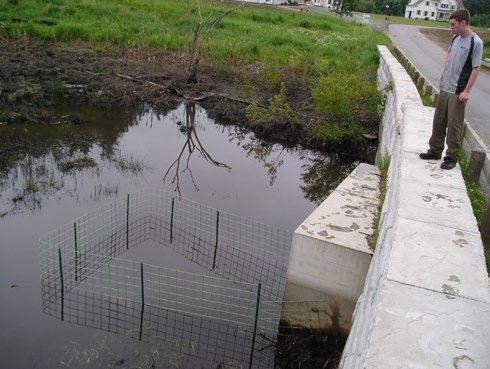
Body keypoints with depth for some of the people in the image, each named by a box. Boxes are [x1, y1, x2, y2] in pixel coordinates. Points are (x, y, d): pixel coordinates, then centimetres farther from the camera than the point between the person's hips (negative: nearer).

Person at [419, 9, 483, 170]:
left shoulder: (475, 42, -13)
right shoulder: (456, 38, 7)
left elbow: (476, 68, -13)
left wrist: (467, 91, -17)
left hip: (458, 92, -7)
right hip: (445, 88, 7)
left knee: (454, 125, -1)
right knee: (438, 121, 13)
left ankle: (452, 157, 10)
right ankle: (435, 150, 26)